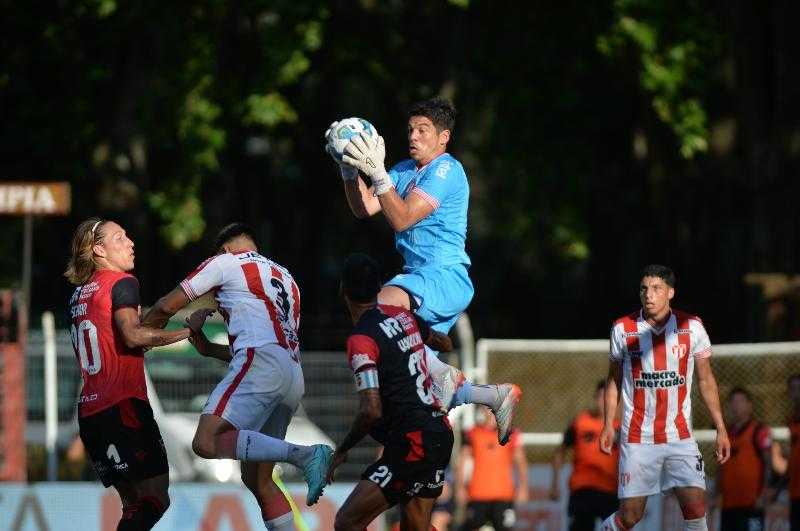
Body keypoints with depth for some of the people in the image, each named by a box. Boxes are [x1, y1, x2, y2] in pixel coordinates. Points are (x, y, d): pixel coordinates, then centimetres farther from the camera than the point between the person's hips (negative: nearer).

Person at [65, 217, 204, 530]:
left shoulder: (80, 293, 20)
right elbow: (132, 335, -20)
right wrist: (186, 331, -16)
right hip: (123, 406, -9)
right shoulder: (121, 282, -5)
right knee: (155, 498, -9)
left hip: (90, 410, 9)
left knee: (135, 504, 12)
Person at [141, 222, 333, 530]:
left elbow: (166, 307, 13)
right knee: (257, 479, 11)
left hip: (261, 365, -8)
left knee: (207, 442, -22)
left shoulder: (225, 263, 11)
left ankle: (305, 455, -31)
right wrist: (210, 349, 43)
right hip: (293, 379, 8)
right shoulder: (284, 277, 32)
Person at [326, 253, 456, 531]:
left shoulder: (361, 341, -16)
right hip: (440, 432, 9)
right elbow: (445, 344, 29)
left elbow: (371, 412, -22)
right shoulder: (404, 316, 8)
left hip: (411, 443, -9)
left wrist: (342, 450, -7)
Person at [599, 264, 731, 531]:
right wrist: (608, 425, 4)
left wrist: (720, 429, 4)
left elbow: (706, 381, 7)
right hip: (636, 437, -1)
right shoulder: (623, 329, -1)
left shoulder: (692, 327, 0)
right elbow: (614, 379, 11)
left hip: (680, 436, 1)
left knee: (695, 506, -13)